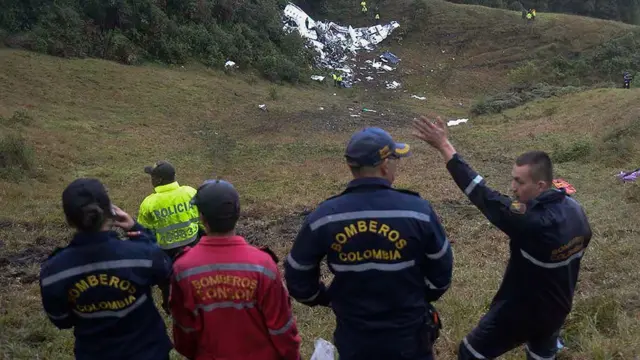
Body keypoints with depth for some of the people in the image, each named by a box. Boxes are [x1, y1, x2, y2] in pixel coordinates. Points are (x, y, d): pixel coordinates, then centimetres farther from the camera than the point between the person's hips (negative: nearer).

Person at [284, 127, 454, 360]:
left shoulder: (323, 218, -14)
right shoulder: (418, 211, -17)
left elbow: (297, 276, -3)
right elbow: (441, 271, -5)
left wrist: (325, 298, 16)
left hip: (354, 338, 1)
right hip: (409, 335, -1)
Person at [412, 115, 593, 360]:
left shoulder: (535, 223, -37)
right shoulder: (574, 209, -10)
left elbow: (485, 197, -38)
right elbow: (579, 246, 8)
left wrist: (444, 147, -38)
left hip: (521, 311, -7)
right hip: (557, 308, 8)